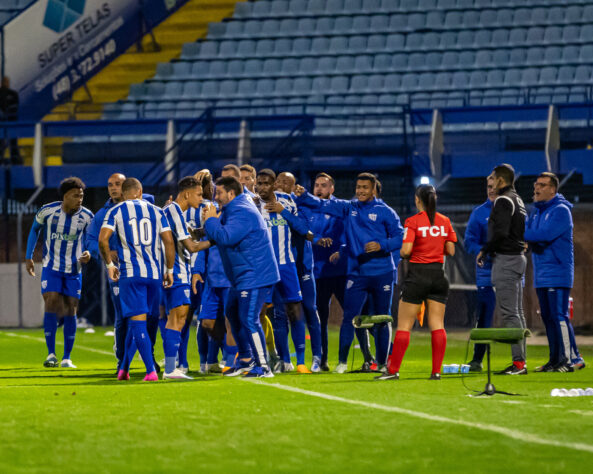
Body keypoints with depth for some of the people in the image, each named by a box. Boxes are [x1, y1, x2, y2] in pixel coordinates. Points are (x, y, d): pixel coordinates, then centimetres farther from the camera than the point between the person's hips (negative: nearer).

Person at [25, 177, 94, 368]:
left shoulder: (86, 216, -9)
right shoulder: (47, 211, -11)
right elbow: (35, 230, 7)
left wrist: (88, 254, -17)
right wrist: (28, 257, 8)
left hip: (74, 269, 1)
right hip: (51, 267, -1)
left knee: (70, 310, 1)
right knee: (51, 304, -14)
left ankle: (67, 358, 8)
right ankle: (51, 354, -9)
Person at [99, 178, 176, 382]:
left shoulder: (115, 211, 3)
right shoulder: (156, 211, 10)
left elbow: (103, 240, -8)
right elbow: (169, 241, 4)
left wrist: (109, 265, 5)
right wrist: (169, 270, 12)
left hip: (131, 273, -3)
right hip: (154, 273, 3)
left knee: (138, 321, -5)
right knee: (136, 321, 15)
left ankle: (151, 371, -15)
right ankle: (124, 368, 20)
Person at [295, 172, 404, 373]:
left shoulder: (385, 212, -2)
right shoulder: (348, 208, 8)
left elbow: (399, 237, -5)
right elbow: (322, 205, 4)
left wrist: (381, 245, -20)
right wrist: (303, 196, -11)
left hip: (382, 273, -2)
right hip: (356, 273, 2)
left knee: (382, 319, 6)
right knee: (350, 316, -5)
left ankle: (382, 362, 15)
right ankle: (342, 361, -1)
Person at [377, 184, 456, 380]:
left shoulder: (413, 221, -9)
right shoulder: (445, 221, 4)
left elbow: (406, 251, -16)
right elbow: (450, 250, 6)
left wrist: (402, 254, 6)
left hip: (418, 275, -4)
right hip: (439, 274, 4)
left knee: (404, 325, 1)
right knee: (437, 325, 4)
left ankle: (393, 370, 2)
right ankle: (436, 371, -1)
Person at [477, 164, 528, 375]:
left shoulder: (503, 201, -12)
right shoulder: (518, 200, 18)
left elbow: (500, 232, -22)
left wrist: (485, 250, -9)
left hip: (505, 260, -10)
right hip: (518, 257, 10)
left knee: (509, 312, -11)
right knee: (517, 312, 10)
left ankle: (518, 361, -14)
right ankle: (520, 361, 11)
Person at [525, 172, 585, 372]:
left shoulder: (561, 211, -10)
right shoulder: (536, 211, 17)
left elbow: (546, 234, -22)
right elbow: (527, 231, 11)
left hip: (558, 272, -8)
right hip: (541, 274, 8)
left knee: (559, 316, -12)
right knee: (547, 317, 9)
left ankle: (572, 358, -11)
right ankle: (556, 359, 13)